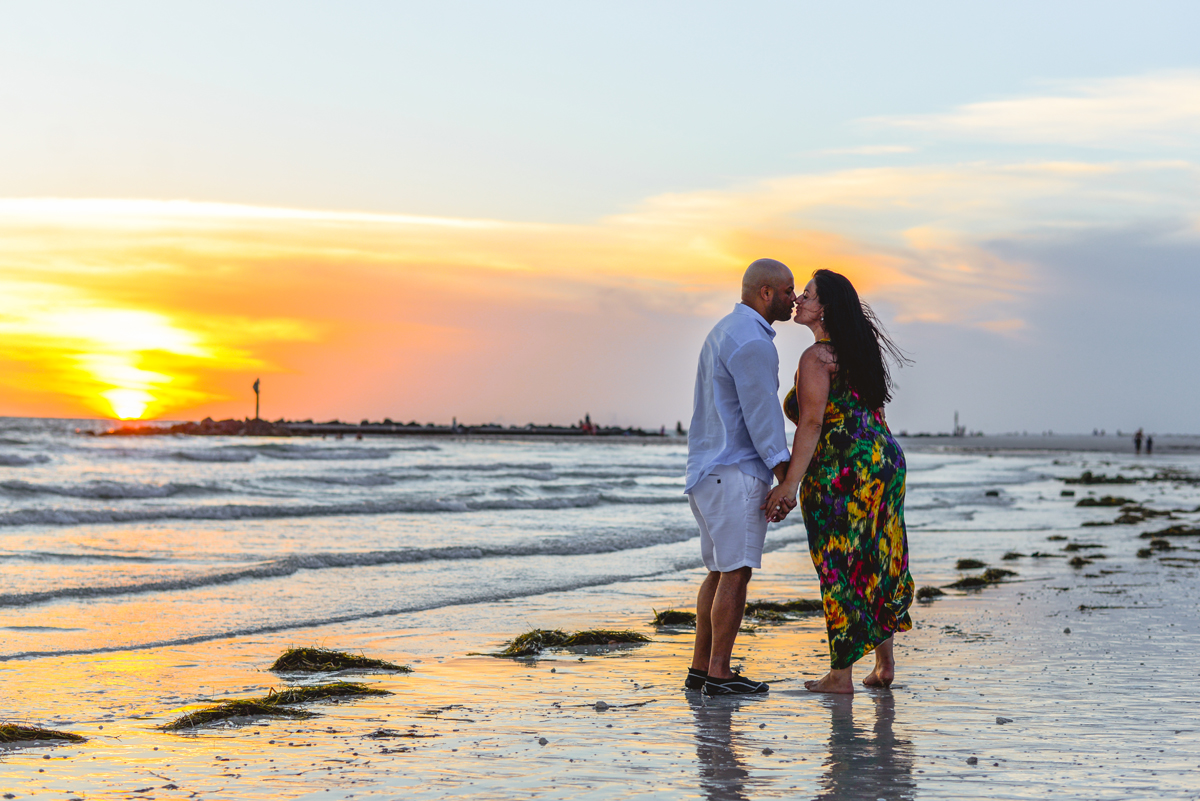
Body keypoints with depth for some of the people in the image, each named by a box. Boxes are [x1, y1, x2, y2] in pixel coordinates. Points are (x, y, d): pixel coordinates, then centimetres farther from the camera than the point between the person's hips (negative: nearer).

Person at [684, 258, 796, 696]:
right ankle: (718, 674, -7)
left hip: (708, 471, 10)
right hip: (737, 472, -10)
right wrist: (787, 479, -18)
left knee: (721, 571, 13)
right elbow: (762, 415, -19)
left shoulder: (724, 332, 18)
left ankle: (700, 668, 15)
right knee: (736, 573, -8)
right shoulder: (752, 341, -15)